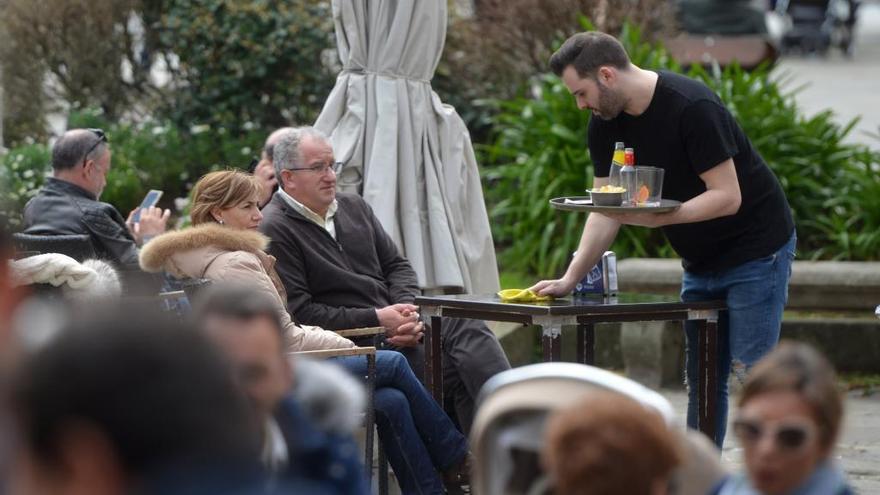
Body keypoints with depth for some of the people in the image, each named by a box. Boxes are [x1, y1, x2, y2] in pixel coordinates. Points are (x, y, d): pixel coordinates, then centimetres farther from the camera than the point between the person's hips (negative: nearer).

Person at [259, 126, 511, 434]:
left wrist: (407, 312, -4)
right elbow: (298, 312, -13)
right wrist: (376, 319, -15)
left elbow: (397, 266, 19)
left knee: (467, 326, -22)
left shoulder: (353, 207, 18)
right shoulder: (274, 231, -6)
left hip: (395, 326, 7)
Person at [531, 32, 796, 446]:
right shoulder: (605, 125, -1)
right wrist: (569, 279, -10)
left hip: (755, 249, -8)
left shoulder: (692, 108, -24)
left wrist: (657, 217, -35)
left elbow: (727, 197, -26)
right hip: (700, 259, 8)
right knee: (702, 380, 9)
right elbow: (607, 210, 0)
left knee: (750, 372, -11)